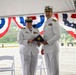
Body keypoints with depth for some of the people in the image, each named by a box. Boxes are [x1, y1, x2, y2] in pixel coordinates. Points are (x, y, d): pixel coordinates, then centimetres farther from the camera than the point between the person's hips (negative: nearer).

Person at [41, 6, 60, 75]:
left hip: (53, 48, -9)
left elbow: (58, 36, -19)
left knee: (54, 69, -5)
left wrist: (48, 42, -20)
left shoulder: (54, 21, -10)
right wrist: (43, 48, 16)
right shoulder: (46, 23, 19)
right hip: (47, 49, 9)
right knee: (49, 69, 10)